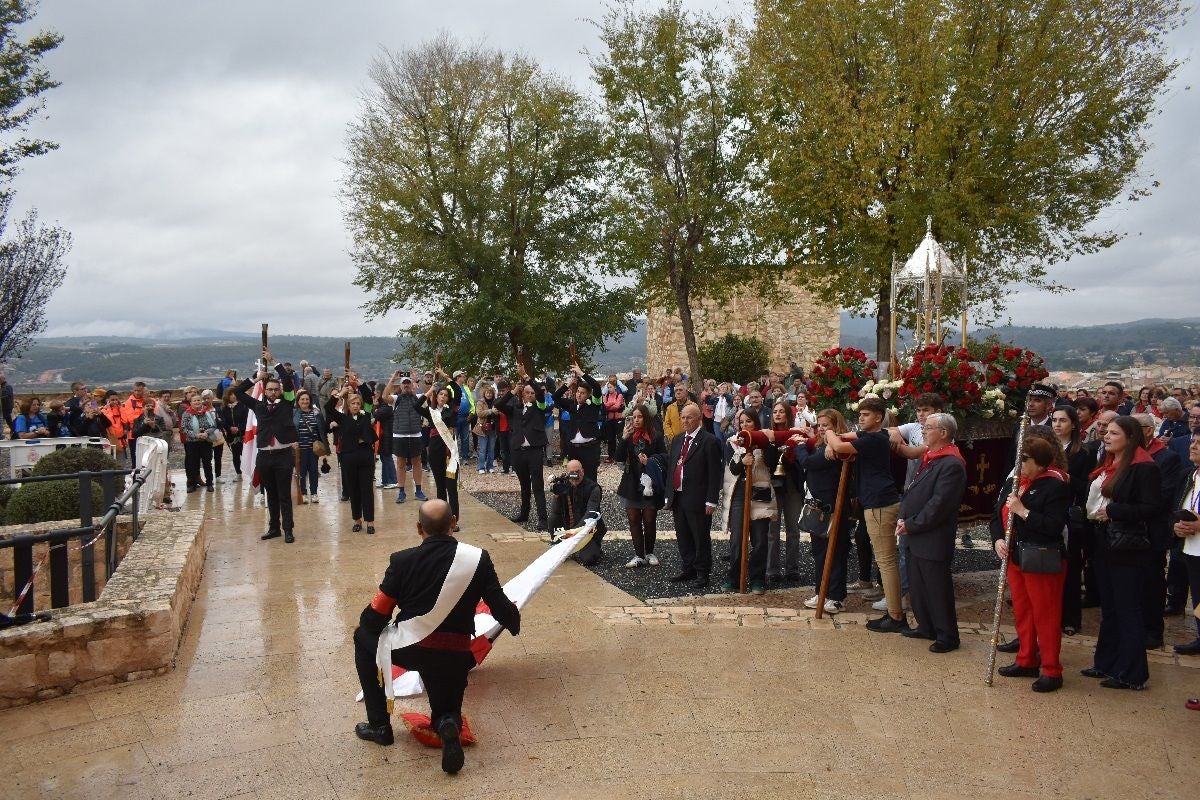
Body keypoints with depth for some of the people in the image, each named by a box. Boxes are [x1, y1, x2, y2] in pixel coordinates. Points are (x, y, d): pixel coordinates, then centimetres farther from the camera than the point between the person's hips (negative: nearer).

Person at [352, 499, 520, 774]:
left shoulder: (403, 561, -7)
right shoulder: (478, 558, -5)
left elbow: (376, 616, -1)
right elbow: (501, 607, -3)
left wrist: (365, 623, 23)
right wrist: (514, 622, 21)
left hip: (409, 650, -2)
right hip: (455, 657, 2)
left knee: (362, 637, 28)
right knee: (446, 711, 30)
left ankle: (379, 725, 24)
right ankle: (449, 723, -11)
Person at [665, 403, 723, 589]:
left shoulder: (709, 441, -9)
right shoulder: (677, 440, 13)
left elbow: (714, 473, -12)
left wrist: (711, 501, -16)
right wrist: (669, 495, 11)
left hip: (697, 500, -7)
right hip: (678, 497, 7)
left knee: (701, 538, 3)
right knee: (683, 538, 15)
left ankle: (702, 573, 15)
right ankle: (688, 569, 28)